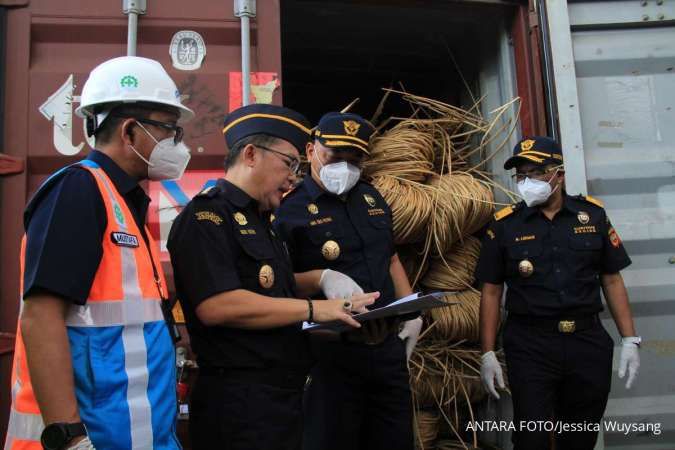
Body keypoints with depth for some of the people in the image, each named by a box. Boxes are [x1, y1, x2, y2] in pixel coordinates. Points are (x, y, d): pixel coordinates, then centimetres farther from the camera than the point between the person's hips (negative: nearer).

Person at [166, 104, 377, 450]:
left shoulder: (255, 220, 16)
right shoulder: (207, 216, -15)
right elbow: (216, 306, -27)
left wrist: (321, 279, 7)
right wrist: (312, 309, -20)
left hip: (283, 393, 10)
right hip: (239, 402, -9)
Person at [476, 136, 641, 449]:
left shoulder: (592, 214, 3)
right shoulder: (504, 224, -1)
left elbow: (612, 280, 8)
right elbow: (491, 292, 1)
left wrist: (630, 340, 2)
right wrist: (487, 354, -3)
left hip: (589, 342, 2)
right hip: (529, 345, -2)